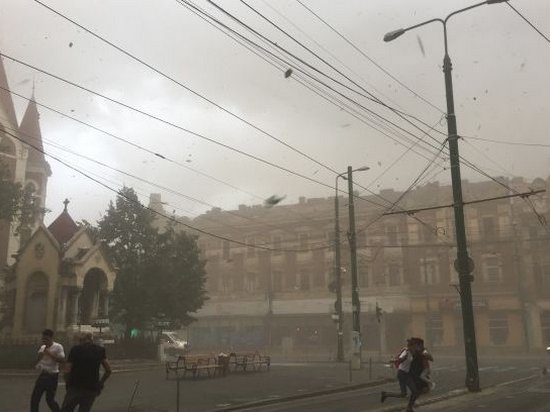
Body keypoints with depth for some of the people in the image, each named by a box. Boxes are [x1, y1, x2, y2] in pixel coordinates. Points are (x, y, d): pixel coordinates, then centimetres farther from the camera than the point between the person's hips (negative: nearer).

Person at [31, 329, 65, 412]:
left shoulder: (58, 347, -11)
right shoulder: (42, 348, 9)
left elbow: (62, 360, -22)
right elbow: (38, 361, 21)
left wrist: (49, 354, -23)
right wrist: (39, 357, -2)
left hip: (52, 376, -7)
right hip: (42, 375, 7)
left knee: (50, 399, -2)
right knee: (34, 398, 7)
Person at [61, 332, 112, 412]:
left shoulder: (74, 349, 0)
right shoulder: (100, 350, 6)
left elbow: (67, 371, -5)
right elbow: (108, 370, 3)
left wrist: (68, 384, 10)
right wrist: (100, 383, 15)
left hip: (75, 388, -2)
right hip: (91, 390, 2)